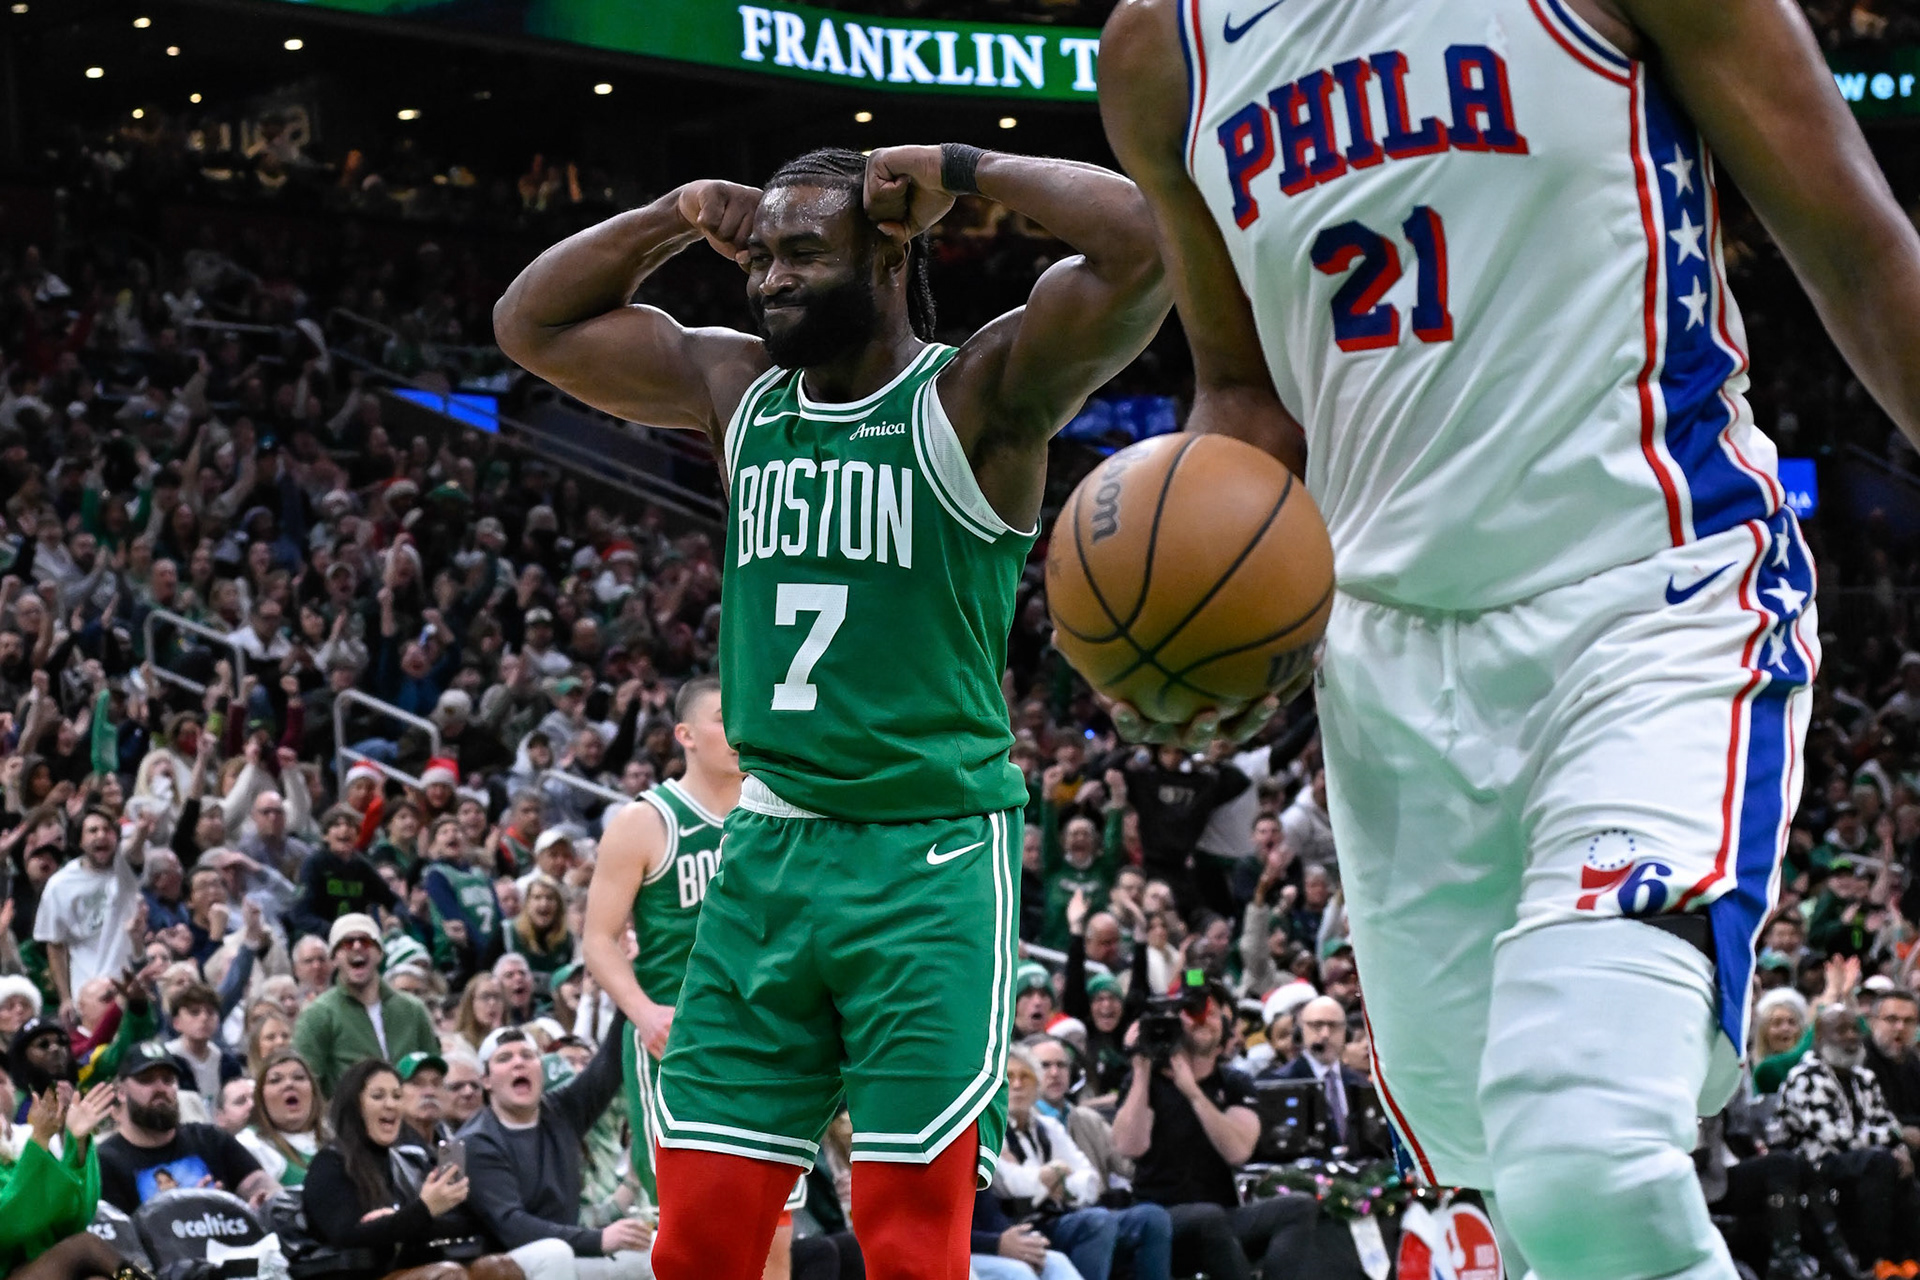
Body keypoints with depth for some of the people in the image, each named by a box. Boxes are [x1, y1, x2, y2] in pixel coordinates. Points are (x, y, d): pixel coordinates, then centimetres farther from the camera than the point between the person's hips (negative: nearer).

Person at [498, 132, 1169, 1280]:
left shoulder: (978, 397, -6)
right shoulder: (738, 390, 11)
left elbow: (1143, 241, -20)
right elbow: (533, 324, 20)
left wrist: (960, 172, -10)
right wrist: (678, 219, 8)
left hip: (931, 863, -6)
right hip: (769, 850, 6)